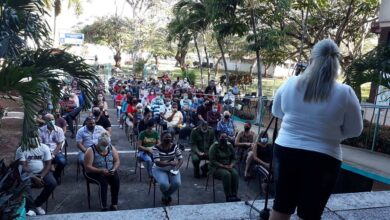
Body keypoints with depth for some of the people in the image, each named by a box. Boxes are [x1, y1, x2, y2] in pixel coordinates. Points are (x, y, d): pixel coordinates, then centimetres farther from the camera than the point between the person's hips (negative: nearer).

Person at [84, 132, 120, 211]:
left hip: (109, 172, 4)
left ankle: (114, 204, -17)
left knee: (116, 180, -25)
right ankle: (104, 206, -26)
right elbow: (87, 167, -18)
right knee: (103, 181, -32)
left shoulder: (111, 148, -1)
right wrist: (101, 171, -28)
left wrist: (114, 169, -18)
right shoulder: (91, 150, -15)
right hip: (95, 172, -3)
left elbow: (117, 161, 3)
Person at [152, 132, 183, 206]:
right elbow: (157, 163, -23)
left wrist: (176, 168, -25)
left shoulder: (175, 146, -4)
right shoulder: (156, 148, -15)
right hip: (159, 169, -3)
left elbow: (181, 159, -5)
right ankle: (167, 196, 8)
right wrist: (169, 163, -38)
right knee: (164, 184, -31)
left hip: (172, 169, 3)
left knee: (177, 183, -24)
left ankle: (165, 196, 9)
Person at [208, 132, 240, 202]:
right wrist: (223, 166, -21)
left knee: (235, 173, -27)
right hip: (216, 167, -4)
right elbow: (212, 161, -13)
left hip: (228, 166, 5)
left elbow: (233, 158, 10)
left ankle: (234, 195, -24)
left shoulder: (229, 146, 5)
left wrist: (231, 165, -11)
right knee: (226, 174, -33)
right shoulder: (214, 147, -9)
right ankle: (228, 196, -26)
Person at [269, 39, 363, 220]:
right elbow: (354, 130, 0)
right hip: (323, 158, -2)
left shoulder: (290, 84, -4)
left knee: (281, 205, 16)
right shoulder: (345, 93, -11)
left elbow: (277, 112, 13)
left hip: (286, 151, 3)